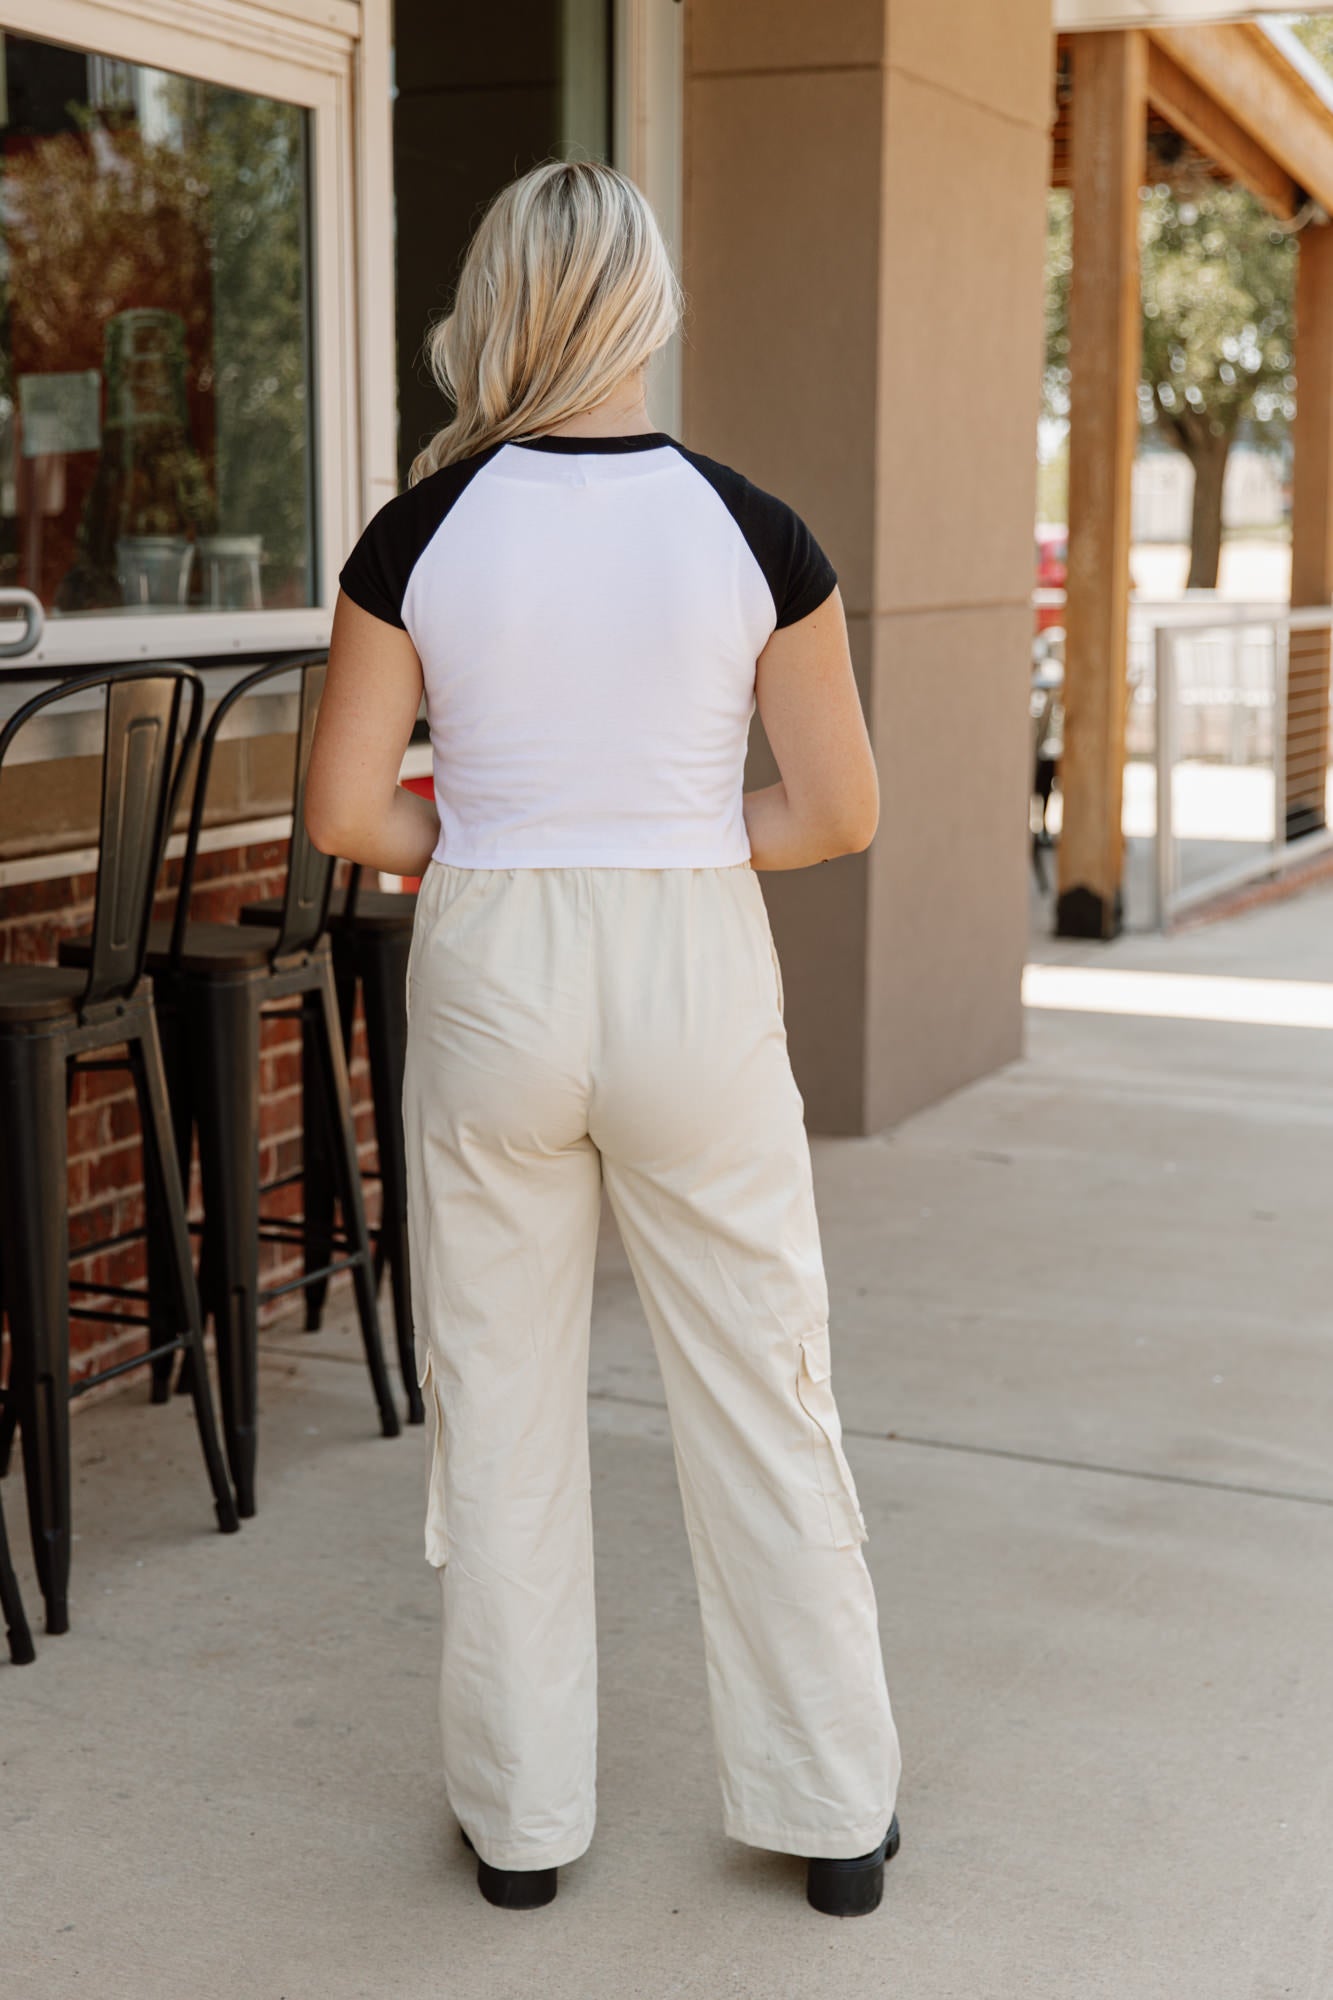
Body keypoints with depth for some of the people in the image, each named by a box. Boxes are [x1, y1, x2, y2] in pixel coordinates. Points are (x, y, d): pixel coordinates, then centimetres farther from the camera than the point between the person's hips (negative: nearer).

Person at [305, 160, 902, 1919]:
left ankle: (523, 1818, 25)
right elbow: (840, 809, -3)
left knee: (499, 1404, 13)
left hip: (490, 980, 1)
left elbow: (348, 812, -5)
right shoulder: (751, 530, -6)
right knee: (761, 1394, 12)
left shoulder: (420, 536, -6)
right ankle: (835, 1813, 24)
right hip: (695, 986, 0)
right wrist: (668, 841, 9)